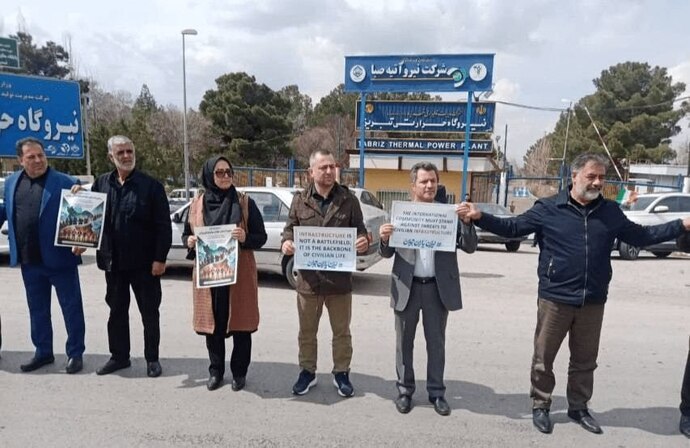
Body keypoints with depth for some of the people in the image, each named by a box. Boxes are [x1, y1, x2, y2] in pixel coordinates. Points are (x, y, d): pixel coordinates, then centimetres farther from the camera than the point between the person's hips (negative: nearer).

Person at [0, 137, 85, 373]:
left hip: (59, 258, -5)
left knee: (71, 307, 4)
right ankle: (43, 352, 31)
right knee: (37, 309, 17)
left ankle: (75, 353, 16)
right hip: (29, 260, 6)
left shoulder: (65, 182, -8)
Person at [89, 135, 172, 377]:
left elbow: (163, 226, -10)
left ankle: (152, 358, 21)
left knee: (149, 312, 7)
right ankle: (119, 356, 30)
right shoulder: (101, 184, 6)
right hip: (113, 262, 4)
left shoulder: (151, 185, -7)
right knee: (116, 311, 15)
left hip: (144, 262, -4)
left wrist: (160, 258, -15)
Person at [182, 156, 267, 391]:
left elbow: (261, 237, 0)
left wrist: (245, 238, -21)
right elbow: (186, 234, 14)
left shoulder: (245, 203, -1)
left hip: (239, 274, -2)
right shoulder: (197, 204, 6)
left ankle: (239, 372, 21)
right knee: (212, 324, 10)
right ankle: (216, 370, 27)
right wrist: (189, 241, -9)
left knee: (241, 323, 4)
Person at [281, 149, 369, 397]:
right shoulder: (300, 200, 3)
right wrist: (286, 242, -14)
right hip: (308, 278, 1)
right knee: (307, 331, 14)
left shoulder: (348, 199, 1)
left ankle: (341, 373, 30)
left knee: (341, 331, 13)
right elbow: (290, 228, 8)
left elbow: (359, 230, 4)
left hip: (340, 278, 0)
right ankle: (307, 372, 33)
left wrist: (363, 242, -19)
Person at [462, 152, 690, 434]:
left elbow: (640, 236, 14)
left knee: (585, 360, 17)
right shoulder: (548, 208, -6)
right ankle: (540, 407, 27)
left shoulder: (611, 212, 6)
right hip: (555, 298, -3)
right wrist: (480, 217, -17)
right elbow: (512, 227, -5)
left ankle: (578, 408, 35)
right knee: (544, 357, 9)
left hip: (593, 302, 4)